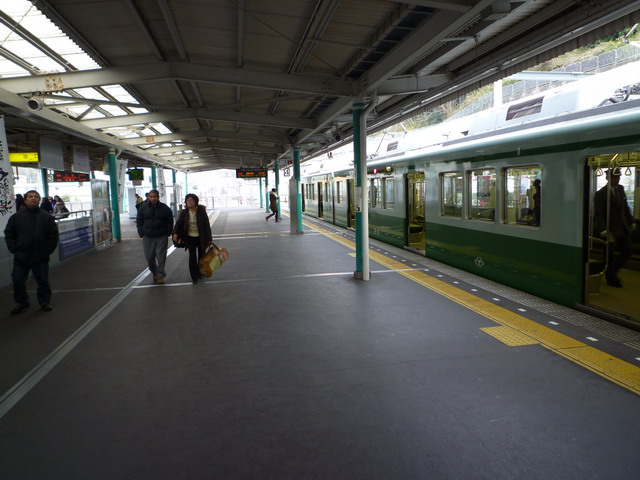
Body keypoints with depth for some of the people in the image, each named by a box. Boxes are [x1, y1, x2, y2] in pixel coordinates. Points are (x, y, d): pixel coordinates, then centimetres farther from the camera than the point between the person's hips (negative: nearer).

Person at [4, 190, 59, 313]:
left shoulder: (46, 217, 1)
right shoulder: (16, 216, 2)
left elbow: (53, 235, 3)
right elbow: (8, 233, 7)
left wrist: (49, 249, -2)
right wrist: (13, 249, -1)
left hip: (41, 257, -1)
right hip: (21, 257, 1)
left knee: (43, 281, 7)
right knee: (18, 281, 7)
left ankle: (45, 302, 22)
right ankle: (21, 302, 24)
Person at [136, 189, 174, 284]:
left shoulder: (165, 208, -2)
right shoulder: (143, 207, 2)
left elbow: (170, 222, 5)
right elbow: (139, 221, 7)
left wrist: (167, 233, -1)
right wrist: (142, 234, 0)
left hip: (162, 237, -2)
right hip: (147, 237, 2)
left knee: (161, 257, -2)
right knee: (149, 257, 8)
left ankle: (160, 276, 10)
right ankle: (154, 272, 32)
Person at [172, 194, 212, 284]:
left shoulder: (201, 211, -10)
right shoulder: (184, 212, -3)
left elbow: (207, 225, -7)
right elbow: (178, 223, -1)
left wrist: (209, 238, -8)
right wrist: (175, 233, -19)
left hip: (201, 237, -1)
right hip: (190, 238, 1)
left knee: (201, 256, 11)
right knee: (192, 256, -4)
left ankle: (200, 273, 31)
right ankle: (194, 277, 2)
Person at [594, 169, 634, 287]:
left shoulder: (621, 189, 6)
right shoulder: (600, 194, -14)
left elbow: (625, 206, 15)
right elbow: (598, 215, -16)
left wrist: (631, 221, 12)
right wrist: (605, 230, -24)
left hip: (623, 228, 6)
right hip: (610, 229, -6)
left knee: (627, 252, 11)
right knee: (610, 255, 7)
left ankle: (611, 271, 32)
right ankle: (611, 278, 26)